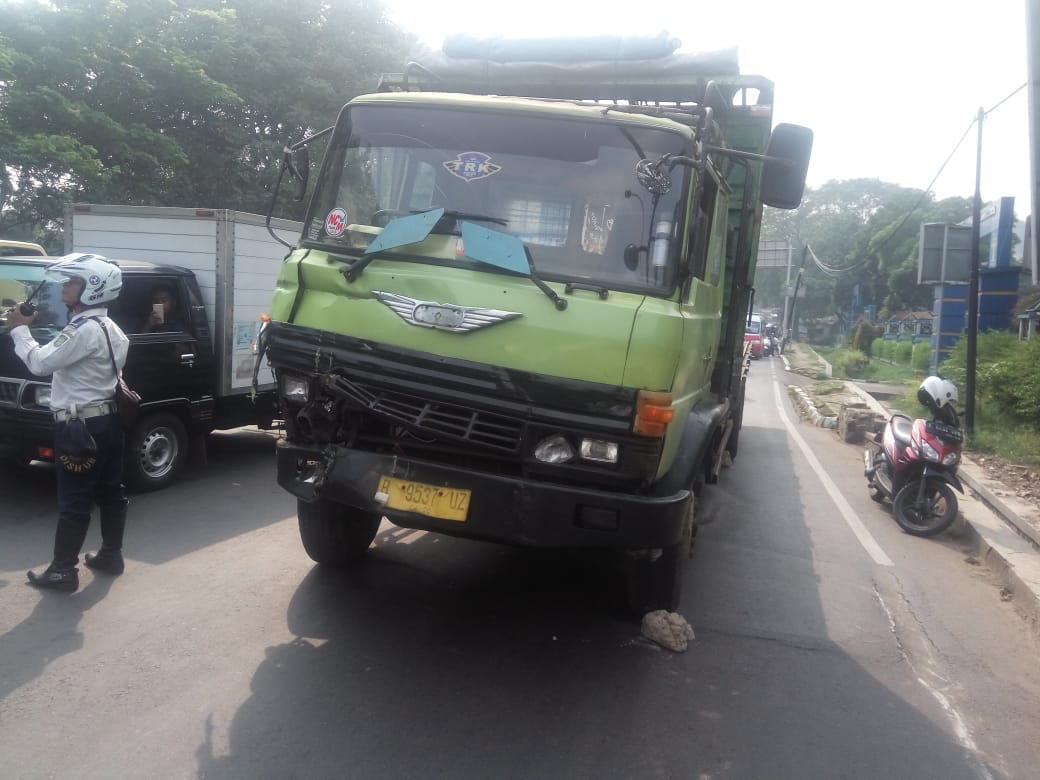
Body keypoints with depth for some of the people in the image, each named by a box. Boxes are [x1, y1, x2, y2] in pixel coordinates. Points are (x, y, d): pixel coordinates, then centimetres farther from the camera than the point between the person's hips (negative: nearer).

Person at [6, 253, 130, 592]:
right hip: (108, 419, 10)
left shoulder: (84, 330, -19)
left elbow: (40, 362, -17)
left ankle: (63, 570, 5)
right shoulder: (110, 328, 13)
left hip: (82, 424, -10)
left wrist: (19, 329, -6)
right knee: (110, 492, 14)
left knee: (74, 500, -3)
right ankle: (111, 555, 24)